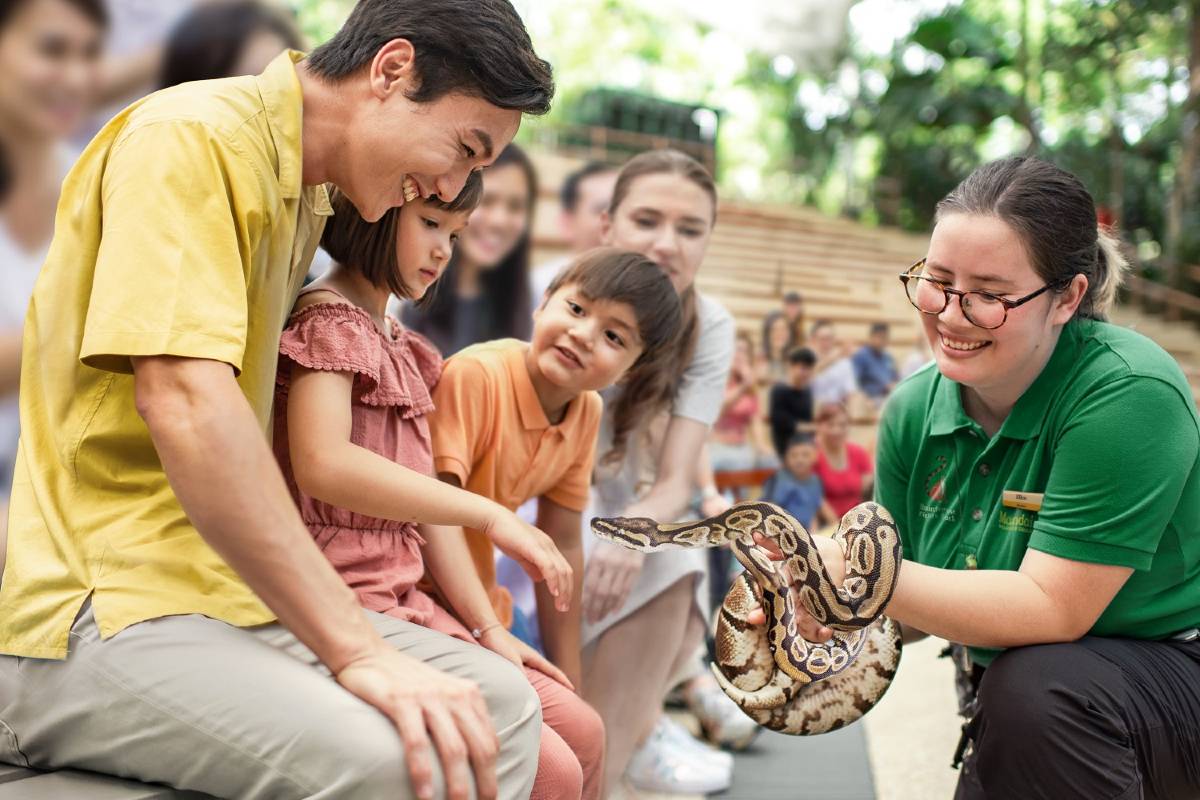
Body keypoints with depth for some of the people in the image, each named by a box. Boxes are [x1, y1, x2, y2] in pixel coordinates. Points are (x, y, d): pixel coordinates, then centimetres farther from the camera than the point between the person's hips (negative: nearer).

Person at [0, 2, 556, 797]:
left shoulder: (308, 196, 17)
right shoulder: (190, 135, -12)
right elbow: (180, 397, -25)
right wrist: (358, 649, -27)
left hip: (227, 590, 9)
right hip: (93, 613, -9)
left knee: (501, 703, -4)